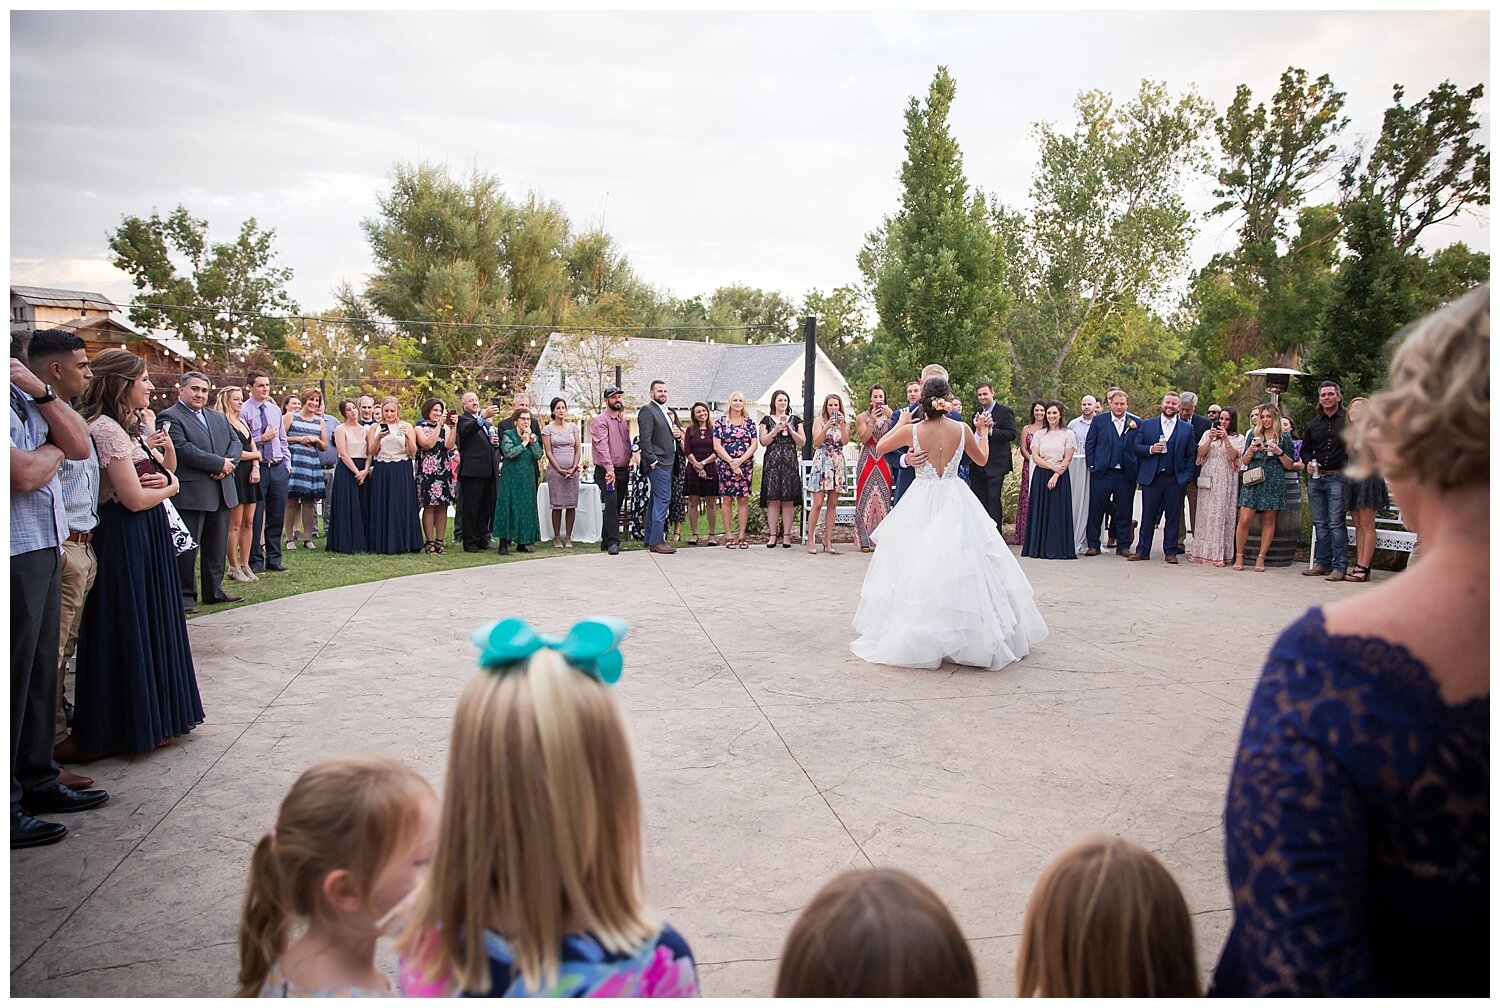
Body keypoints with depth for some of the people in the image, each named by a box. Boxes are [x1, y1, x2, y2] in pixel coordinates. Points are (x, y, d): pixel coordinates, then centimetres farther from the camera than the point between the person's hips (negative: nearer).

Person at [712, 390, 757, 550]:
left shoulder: (749, 422, 8)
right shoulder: (721, 422, 4)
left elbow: (754, 444, 0)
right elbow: (717, 446, -3)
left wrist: (740, 461, -12)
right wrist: (731, 462, -11)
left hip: (746, 466, 1)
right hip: (726, 465, -1)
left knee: (743, 500, 0)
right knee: (727, 499, 0)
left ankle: (742, 536, 4)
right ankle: (729, 535, 5)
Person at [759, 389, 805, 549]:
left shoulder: (795, 420, 13)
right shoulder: (767, 420, 10)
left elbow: (802, 442, 8)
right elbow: (763, 442, 1)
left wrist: (790, 430, -5)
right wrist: (776, 430, -9)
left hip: (790, 462, 1)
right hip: (772, 462, -1)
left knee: (788, 500, -3)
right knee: (772, 499, -5)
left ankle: (786, 535, 0)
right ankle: (773, 535, -1)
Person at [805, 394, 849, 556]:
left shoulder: (845, 423, 12)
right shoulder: (819, 420, 4)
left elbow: (845, 441, -4)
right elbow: (817, 442, -8)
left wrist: (841, 425, -15)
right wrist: (827, 427, -19)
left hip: (837, 464, 3)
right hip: (822, 462, -3)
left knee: (833, 504, 3)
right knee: (818, 503, -9)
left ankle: (828, 541, 6)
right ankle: (810, 540, -3)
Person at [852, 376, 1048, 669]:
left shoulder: (911, 430, -10)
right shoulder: (961, 429, -6)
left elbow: (879, 447, 7)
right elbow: (982, 459, 12)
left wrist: (901, 422, 14)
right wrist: (982, 431, 26)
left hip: (921, 503, -1)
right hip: (955, 501, 1)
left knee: (918, 565, 6)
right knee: (959, 567, 8)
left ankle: (920, 637, 10)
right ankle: (971, 636, 14)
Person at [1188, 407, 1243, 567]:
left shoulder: (1238, 438, 7)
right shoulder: (1208, 434, 13)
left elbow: (1233, 456, -7)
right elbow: (1200, 453, 2)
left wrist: (1225, 439, -16)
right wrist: (1211, 439, -10)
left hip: (1226, 483, -2)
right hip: (1208, 480, 2)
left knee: (1222, 516, -4)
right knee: (1206, 515, 1)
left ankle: (1219, 553, -2)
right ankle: (1203, 552, 4)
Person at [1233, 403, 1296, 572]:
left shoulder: (1284, 437, 8)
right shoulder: (1253, 434, 11)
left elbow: (1289, 465, 8)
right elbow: (1244, 461, 12)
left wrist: (1279, 452, -9)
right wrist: (1251, 450, -7)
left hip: (1274, 482, 0)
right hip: (1252, 481, 0)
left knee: (1269, 521, 2)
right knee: (1244, 519, -9)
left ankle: (1261, 558, 9)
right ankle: (1239, 556, 1)